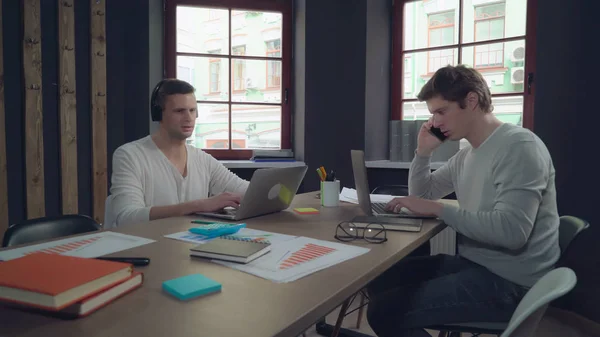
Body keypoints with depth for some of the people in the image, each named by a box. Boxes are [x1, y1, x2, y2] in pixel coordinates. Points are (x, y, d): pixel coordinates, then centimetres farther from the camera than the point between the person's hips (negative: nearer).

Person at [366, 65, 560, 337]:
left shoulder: (519, 146, -17)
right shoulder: (466, 155, 11)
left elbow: (511, 231, -29)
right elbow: (422, 194, 22)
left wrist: (438, 209, -23)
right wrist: (423, 151, 7)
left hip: (509, 282, -9)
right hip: (473, 263, 9)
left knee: (384, 311, -18)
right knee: (379, 281, 6)